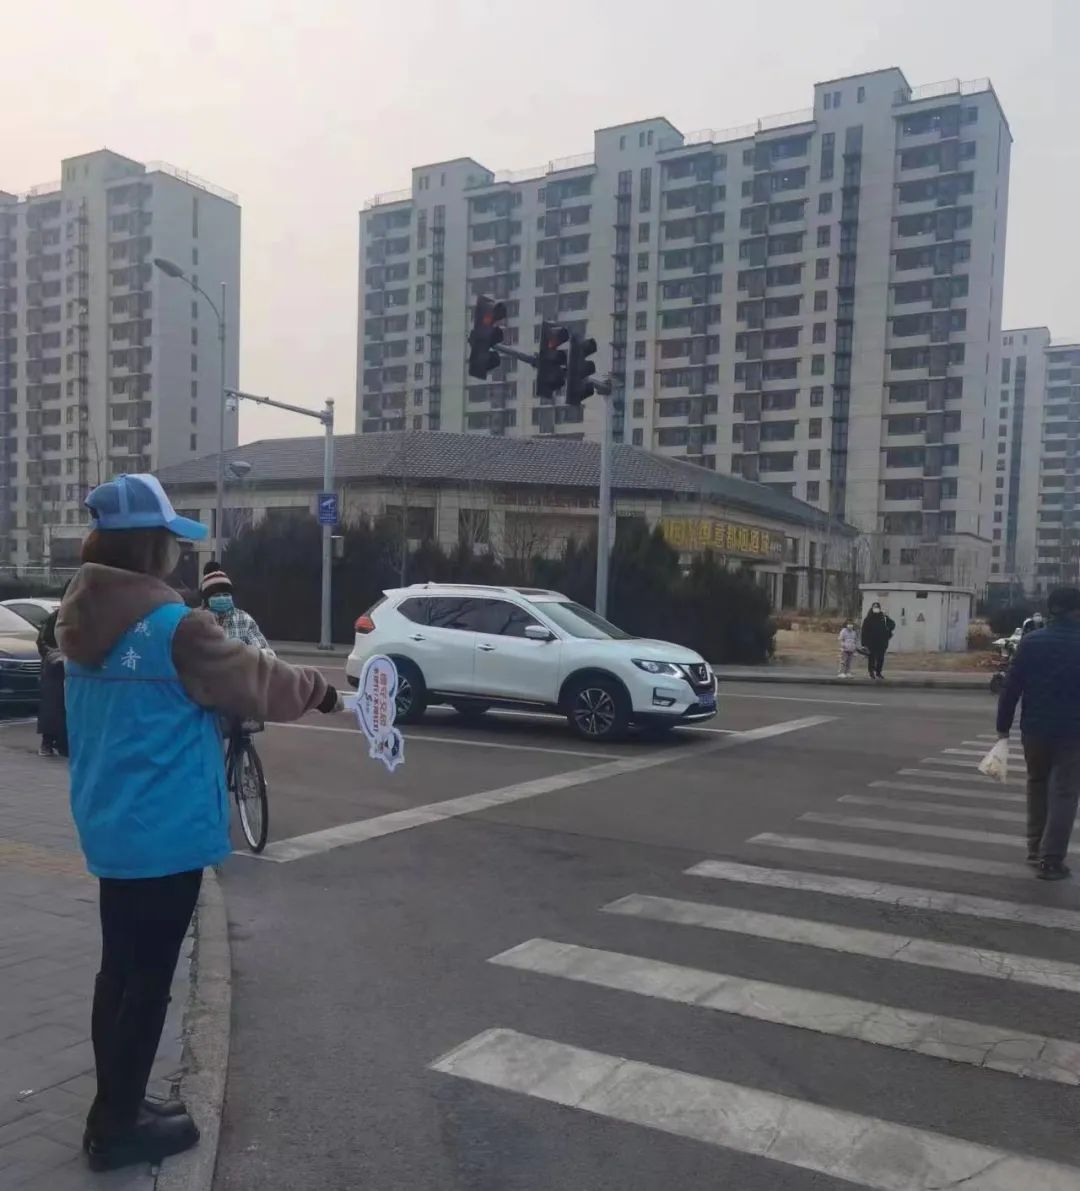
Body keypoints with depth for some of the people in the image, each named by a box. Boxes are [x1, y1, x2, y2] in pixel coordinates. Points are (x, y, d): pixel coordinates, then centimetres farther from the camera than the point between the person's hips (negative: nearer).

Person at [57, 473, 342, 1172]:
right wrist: (323, 692, 6)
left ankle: (117, 1107, 34)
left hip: (111, 828, 9)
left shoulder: (85, 622, 5)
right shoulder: (175, 627, -21)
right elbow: (254, 681, -10)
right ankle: (118, 1127, 19)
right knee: (148, 979, 6)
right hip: (162, 835, -8)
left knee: (121, 970, 20)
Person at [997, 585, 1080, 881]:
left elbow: (1011, 687, -4)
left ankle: (1035, 848, 26)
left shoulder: (1031, 642, -2)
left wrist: (1003, 727, 1)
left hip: (1035, 728, 2)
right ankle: (1050, 859, -1)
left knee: (1037, 785, 20)